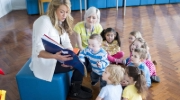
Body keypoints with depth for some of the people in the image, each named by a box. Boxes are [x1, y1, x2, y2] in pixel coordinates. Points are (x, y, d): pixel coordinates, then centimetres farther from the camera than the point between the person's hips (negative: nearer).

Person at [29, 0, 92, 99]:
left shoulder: (61, 22, 5)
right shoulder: (44, 21, -22)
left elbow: (66, 43, -1)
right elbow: (38, 51, -28)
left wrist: (70, 55, -21)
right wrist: (55, 56, -44)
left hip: (57, 56, 9)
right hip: (44, 62, -8)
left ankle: (76, 85, 20)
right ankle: (75, 91, 11)